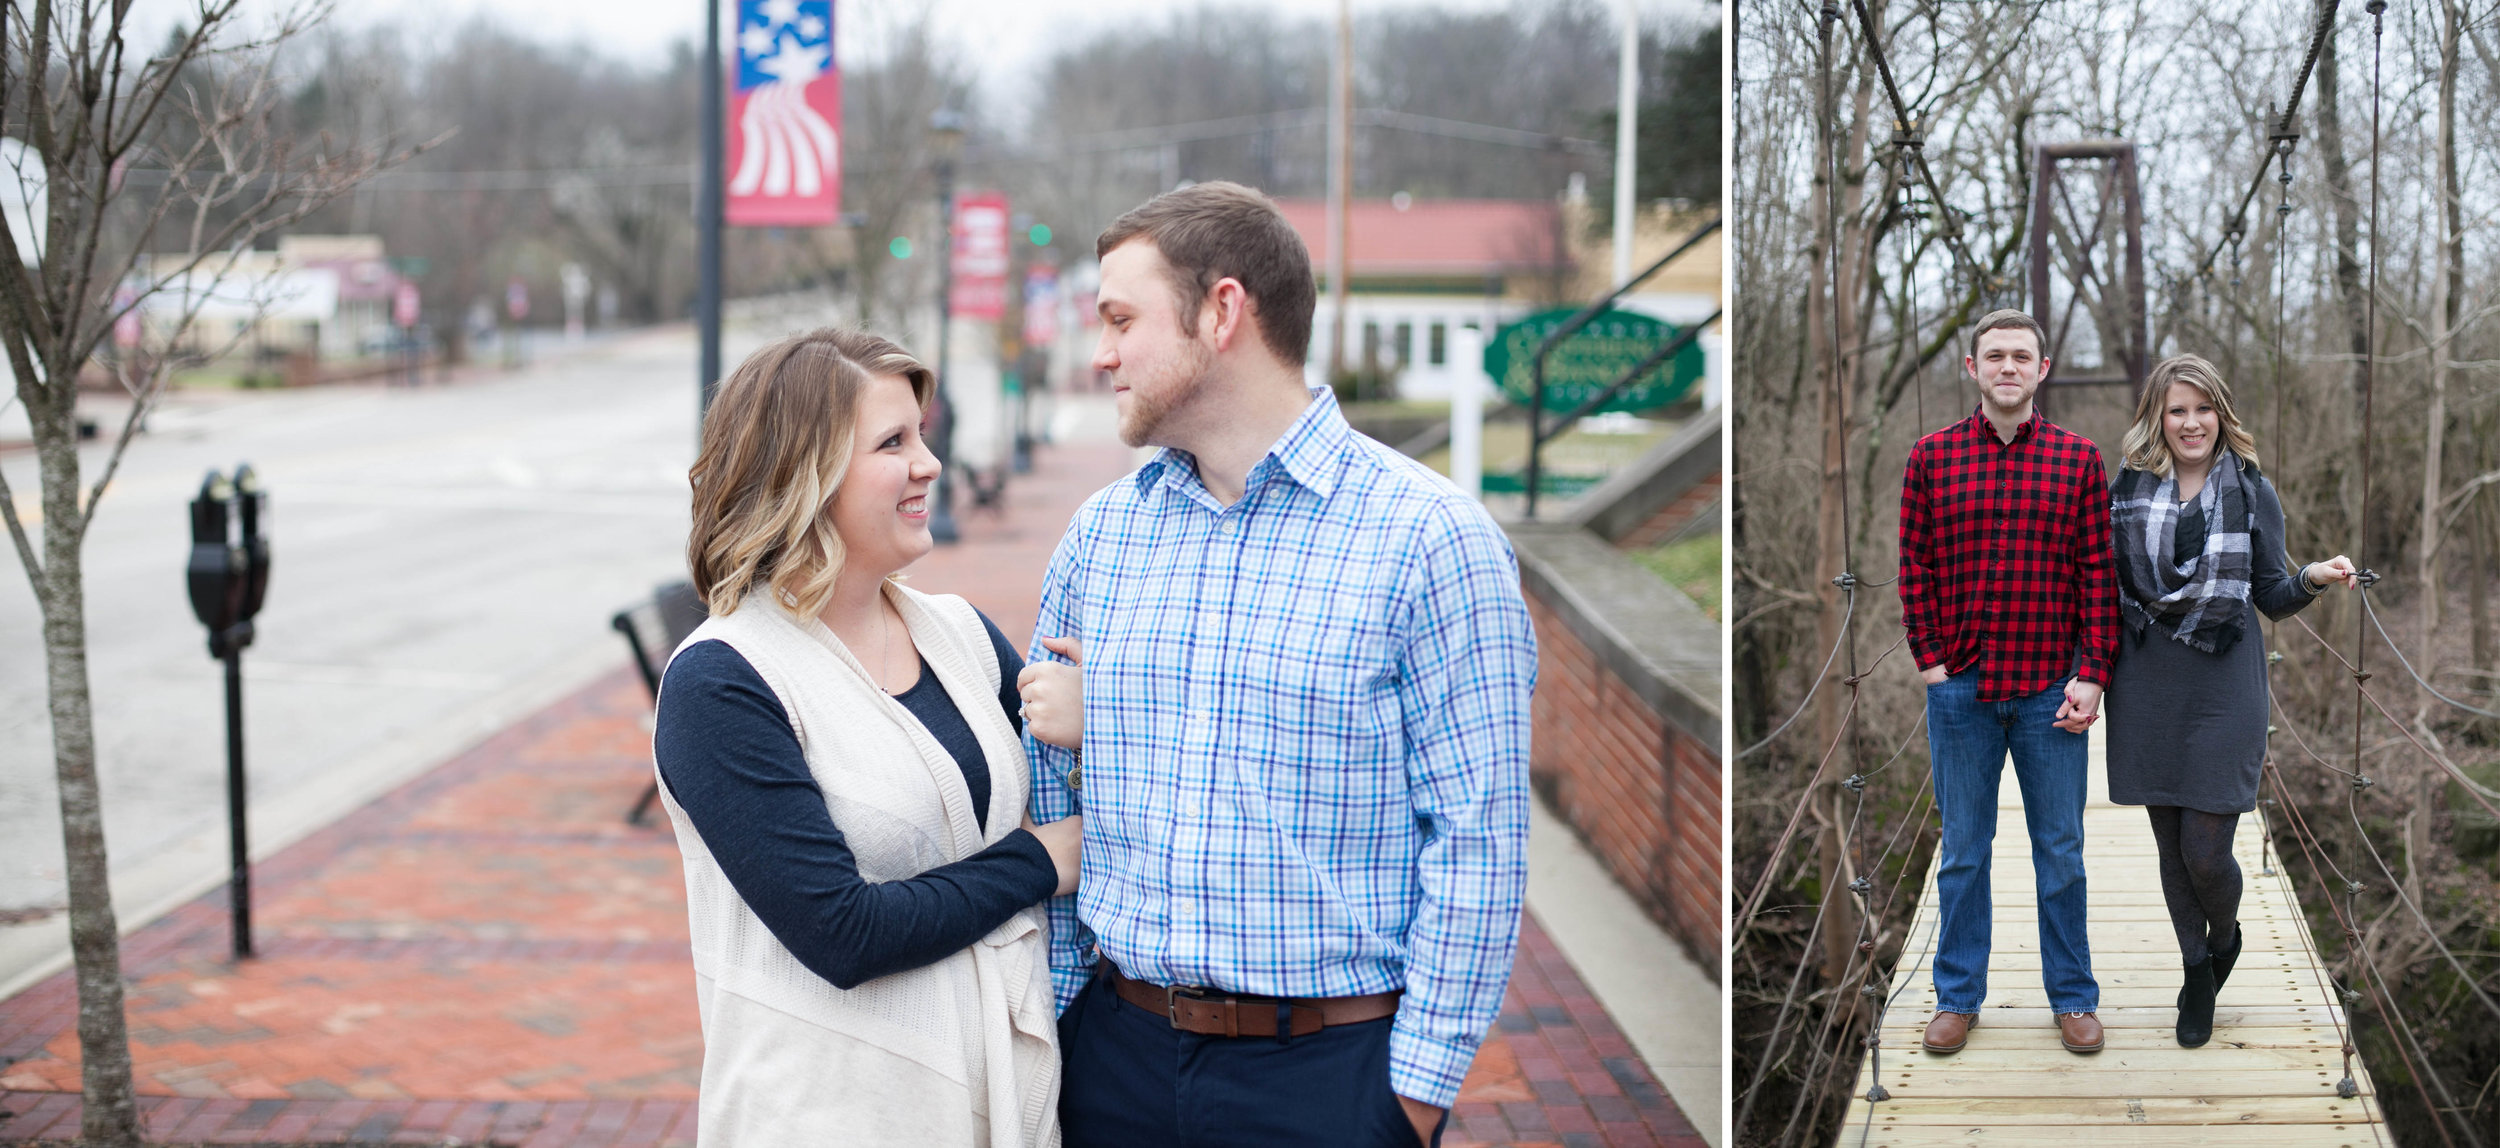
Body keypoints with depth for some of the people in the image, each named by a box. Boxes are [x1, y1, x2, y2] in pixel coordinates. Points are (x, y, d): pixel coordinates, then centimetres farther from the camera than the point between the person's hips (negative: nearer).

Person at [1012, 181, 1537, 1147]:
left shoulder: (1428, 536, -9)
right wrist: (1049, 1026, 5)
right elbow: (1049, 798, 11)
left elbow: (1480, 839, -10)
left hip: (1331, 1070, -4)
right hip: (1116, 1052, 5)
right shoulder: (1099, 533, 7)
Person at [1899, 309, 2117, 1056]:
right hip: (1961, 687, 0)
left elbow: (2098, 574, 0)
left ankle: (2073, 997, 20)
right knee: (1962, 849, 9)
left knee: (2060, 850, 8)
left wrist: (2092, 676, -6)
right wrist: (1930, 661, -3)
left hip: (2050, 687, 0)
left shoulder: (2078, 459, 1)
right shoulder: (1933, 456, 2)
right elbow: (1915, 567, 4)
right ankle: (1957, 996, 20)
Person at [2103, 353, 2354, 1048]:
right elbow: (2107, 587, 10)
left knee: (2206, 852, -5)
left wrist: (2313, 579, -16)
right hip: (2148, 689, 2)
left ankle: (2225, 938, 28)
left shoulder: (2251, 491, 1)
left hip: (2223, 687, -2)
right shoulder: (2128, 490, 4)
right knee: (2172, 849, 9)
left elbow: (2272, 599, 5)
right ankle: (2197, 974, 28)